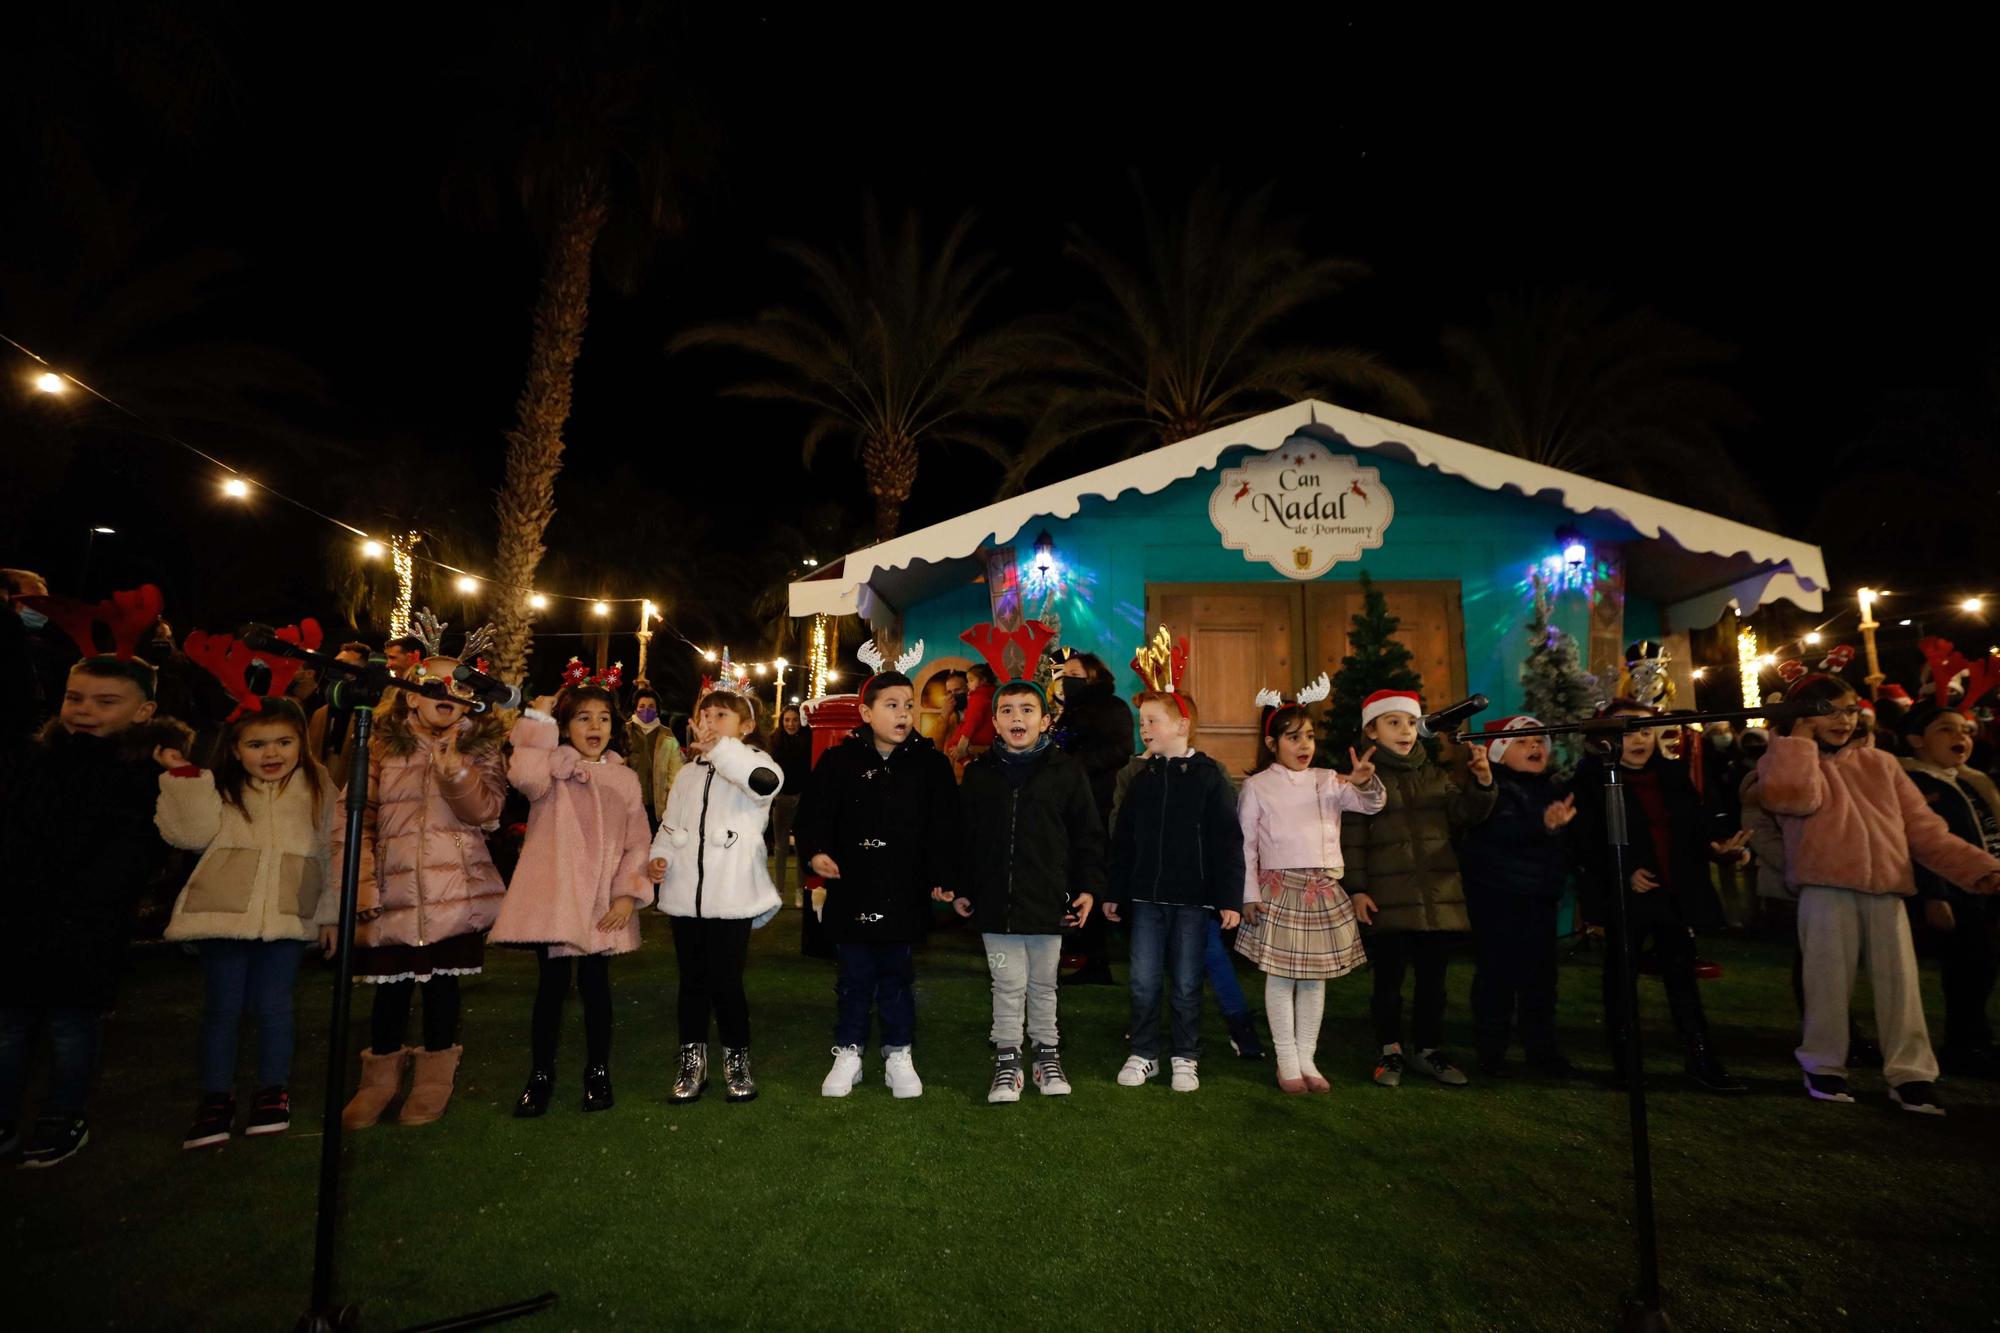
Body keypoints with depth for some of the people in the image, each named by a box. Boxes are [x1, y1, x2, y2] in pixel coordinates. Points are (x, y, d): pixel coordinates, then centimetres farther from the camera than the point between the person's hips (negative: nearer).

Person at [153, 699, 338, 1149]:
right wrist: (183, 774, -16)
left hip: (288, 917, 0)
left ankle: (273, 1092, 19)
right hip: (223, 913, 0)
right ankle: (216, 1098, 20)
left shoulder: (318, 788, 5)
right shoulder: (221, 787, 4)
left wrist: (331, 914, 8)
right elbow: (192, 834, -13)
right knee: (222, 1007, 6)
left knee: (272, 1007, 4)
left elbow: (331, 851, 8)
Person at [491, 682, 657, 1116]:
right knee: (551, 985, 4)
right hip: (551, 897, -1)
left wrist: (629, 894, -6)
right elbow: (525, 776, -24)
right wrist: (538, 721, -16)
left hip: (602, 905, 2)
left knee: (595, 985, 8)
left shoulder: (624, 779, 8)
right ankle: (540, 1075, 22)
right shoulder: (552, 768, 2)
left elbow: (638, 841, 5)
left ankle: (597, 1072, 24)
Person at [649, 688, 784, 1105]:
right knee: (692, 981, 14)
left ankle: (737, 1062, 20)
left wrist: (720, 748, -28)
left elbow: (768, 781, -29)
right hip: (685, 895, 6)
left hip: (732, 897, -5)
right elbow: (670, 822, 22)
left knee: (726, 982, 0)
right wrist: (660, 852, 3)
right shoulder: (688, 773, 16)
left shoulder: (748, 763, -4)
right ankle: (692, 1063, 28)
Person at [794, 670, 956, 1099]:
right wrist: (814, 852, -14)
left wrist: (942, 878, -6)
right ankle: (848, 1053, 28)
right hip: (852, 892, 0)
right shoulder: (840, 759, -3)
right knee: (854, 978, 12)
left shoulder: (931, 762, -2)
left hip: (905, 895, 0)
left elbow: (944, 827, -1)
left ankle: (898, 1054, 29)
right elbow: (813, 813, 1)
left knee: (898, 977, 14)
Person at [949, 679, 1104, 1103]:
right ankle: (1007, 1061, 22)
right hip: (995, 902, 1)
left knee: (1042, 985, 15)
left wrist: (1088, 887, -3)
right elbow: (962, 836, 9)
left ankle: (1048, 1055, 32)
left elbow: (1088, 835, 2)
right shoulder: (978, 773, 3)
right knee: (1007, 986, 7)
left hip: (1049, 901, 0)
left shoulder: (1066, 771, -1)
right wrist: (960, 889, 7)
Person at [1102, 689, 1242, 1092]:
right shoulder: (1143, 780, 8)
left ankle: (1186, 1058, 23)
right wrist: (1114, 893, 10)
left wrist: (1230, 899, -11)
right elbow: (1122, 842, 11)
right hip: (1146, 897, 4)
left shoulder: (1208, 776, -6)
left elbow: (1228, 843, -8)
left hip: (1193, 898, -4)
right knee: (1143, 982, 7)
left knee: (1186, 985, 7)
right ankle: (1143, 1054, 22)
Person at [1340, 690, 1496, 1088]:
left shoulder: (1434, 775, 13)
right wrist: (1357, 891, -12)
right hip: (1389, 901, -5)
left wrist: (1482, 783, -11)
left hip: (1439, 898, 5)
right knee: (1388, 980, 7)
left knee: (1432, 980, 14)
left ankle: (1428, 1049, 29)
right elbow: (1352, 842, -7)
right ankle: (1391, 1051, 23)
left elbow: (1463, 814, 5)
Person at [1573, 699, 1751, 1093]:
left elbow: (1693, 830, 12)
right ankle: (1623, 1061, 17)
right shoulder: (1593, 777, -8)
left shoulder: (1673, 774, 9)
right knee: (1621, 974, 7)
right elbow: (1587, 843, -11)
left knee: (1682, 973, 10)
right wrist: (1624, 874, -20)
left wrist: (1715, 848, -8)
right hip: (1625, 893, -4)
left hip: (1676, 891, 5)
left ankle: (1702, 1060, 19)